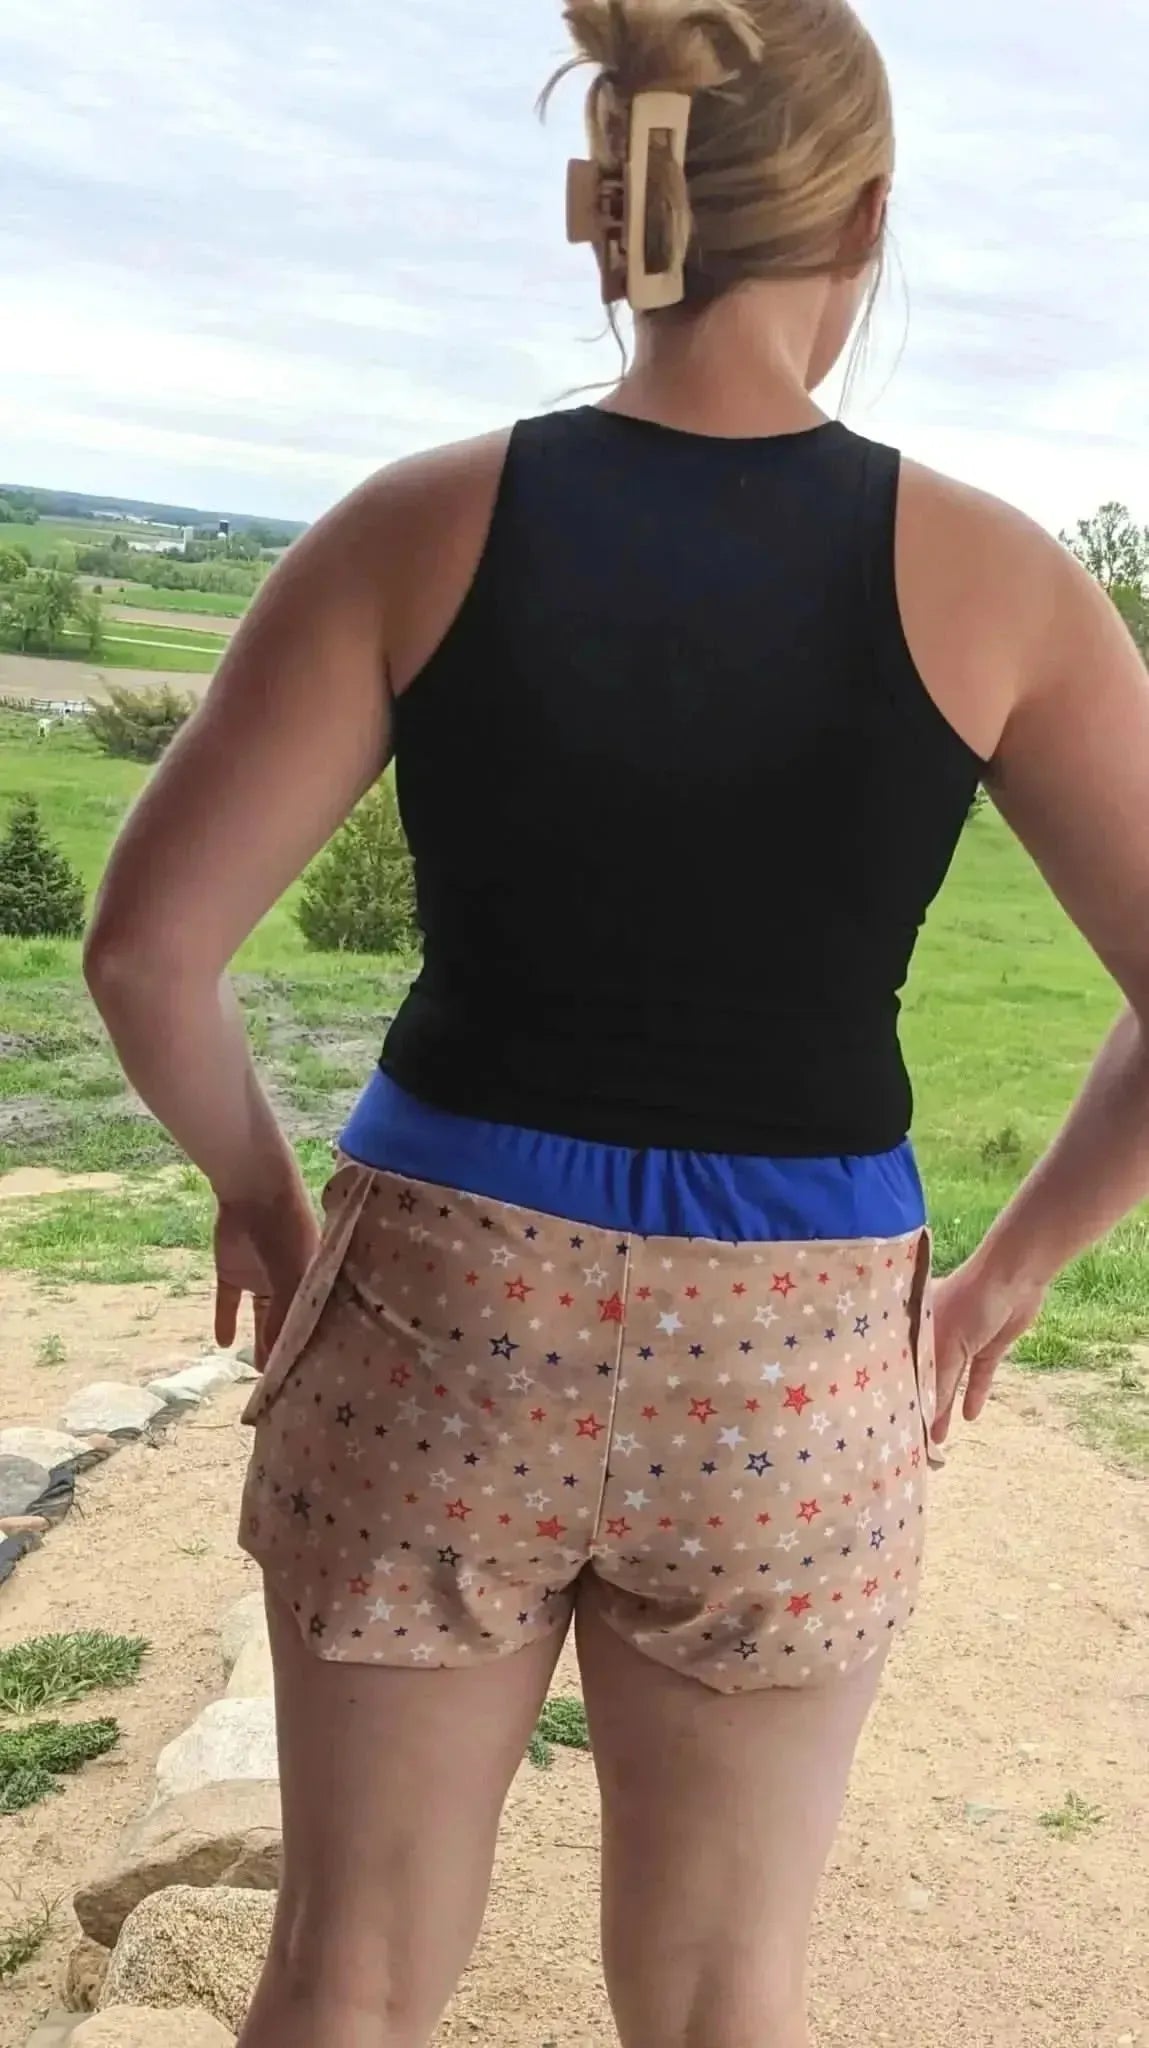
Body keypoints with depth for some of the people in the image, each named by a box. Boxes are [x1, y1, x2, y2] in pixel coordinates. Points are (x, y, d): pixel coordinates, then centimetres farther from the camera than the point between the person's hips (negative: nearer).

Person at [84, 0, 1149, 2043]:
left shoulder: (425, 524, -8)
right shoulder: (982, 575, -7)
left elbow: (146, 943, -9)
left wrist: (256, 1185, 8)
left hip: (447, 1310, 0)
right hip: (787, 1372, 0)